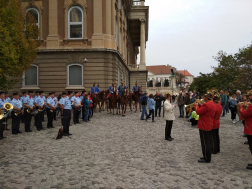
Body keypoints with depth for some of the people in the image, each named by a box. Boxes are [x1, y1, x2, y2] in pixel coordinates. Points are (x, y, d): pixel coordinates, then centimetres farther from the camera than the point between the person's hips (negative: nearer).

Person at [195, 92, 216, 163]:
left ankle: (206, 158, 6)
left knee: (205, 142, -1)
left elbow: (198, 112, -20)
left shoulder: (206, 104, -22)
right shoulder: (213, 104, 11)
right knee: (208, 142, 16)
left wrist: (196, 105, -4)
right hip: (209, 126, 10)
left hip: (204, 126, -10)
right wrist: (200, 105, 8)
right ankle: (207, 157, 26)